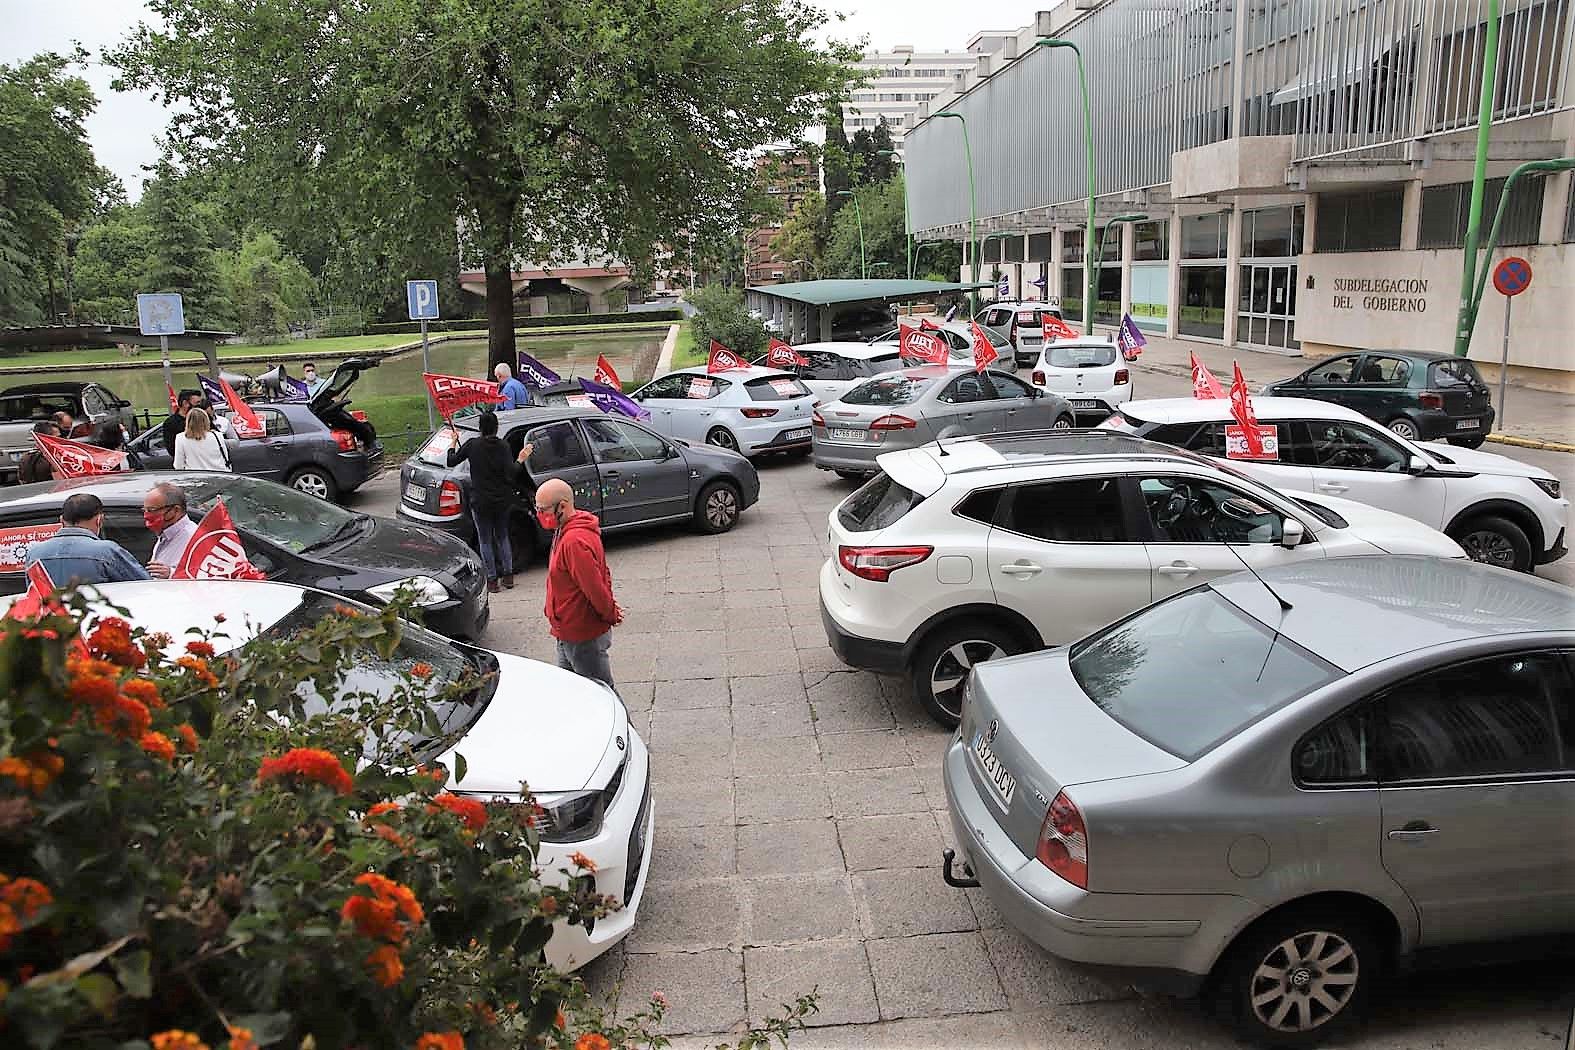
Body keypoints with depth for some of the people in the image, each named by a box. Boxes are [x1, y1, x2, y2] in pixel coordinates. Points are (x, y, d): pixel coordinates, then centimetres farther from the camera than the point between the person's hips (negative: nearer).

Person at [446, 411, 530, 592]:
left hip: (480, 501, -2)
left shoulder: (472, 445, -8)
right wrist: (520, 459, 2)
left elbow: (451, 461, 0)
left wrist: (453, 442, 12)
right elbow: (510, 473, -14)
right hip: (502, 500, 2)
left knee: (485, 540, 8)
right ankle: (508, 574, 21)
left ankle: (492, 579, 8)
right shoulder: (503, 446, -7)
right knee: (502, 536, 19)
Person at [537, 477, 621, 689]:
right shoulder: (565, 532, 8)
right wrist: (610, 612, 7)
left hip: (583, 639, -10)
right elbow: (603, 574, 13)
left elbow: (595, 588, -25)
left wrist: (610, 615, -10)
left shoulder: (575, 541, -27)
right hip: (569, 634, 10)